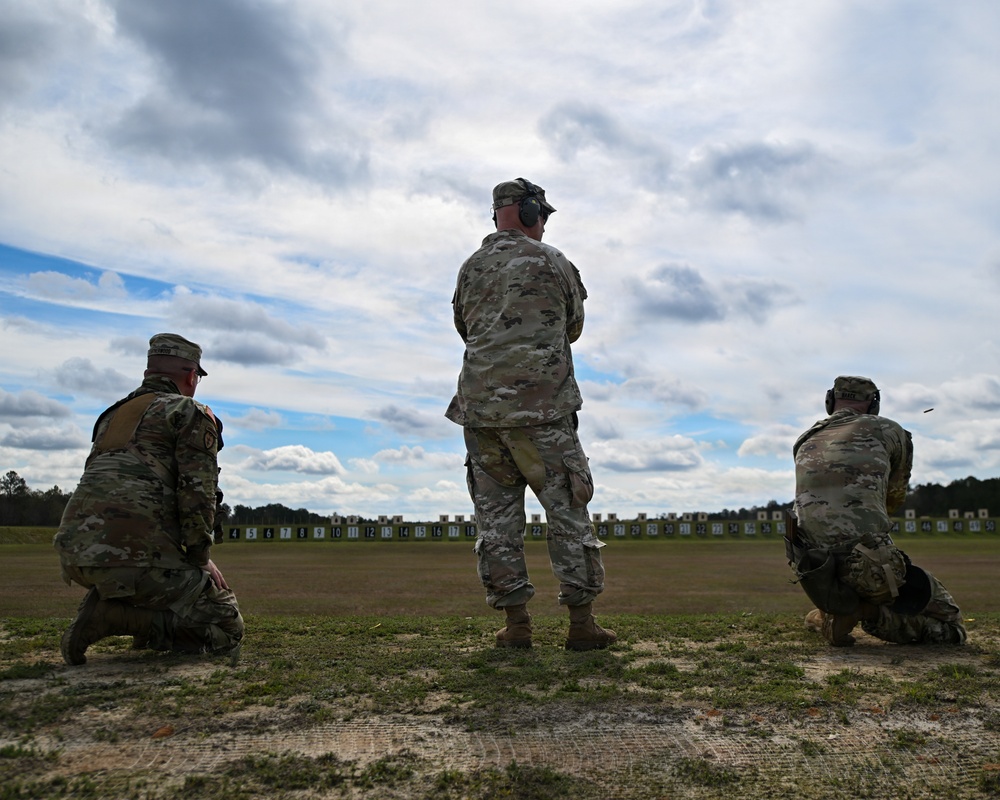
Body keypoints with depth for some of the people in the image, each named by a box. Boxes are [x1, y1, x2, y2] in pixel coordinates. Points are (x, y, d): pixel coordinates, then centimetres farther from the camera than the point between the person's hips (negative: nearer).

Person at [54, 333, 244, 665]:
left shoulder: (114, 413, 27)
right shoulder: (192, 413, 3)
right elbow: (197, 492, -9)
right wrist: (201, 559, 3)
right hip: (134, 552, -8)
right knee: (225, 629, 1)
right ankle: (114, 615, -13)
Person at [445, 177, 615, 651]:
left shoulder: (470, 268, 11)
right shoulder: (551, 262, 1)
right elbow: (574, 327, 12)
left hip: (482, 407, 4)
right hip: (542, 408, -3)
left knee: (496, 515, 6)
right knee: (567, 511, 4)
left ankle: (516, 624, 8)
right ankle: (581, 622, 6)